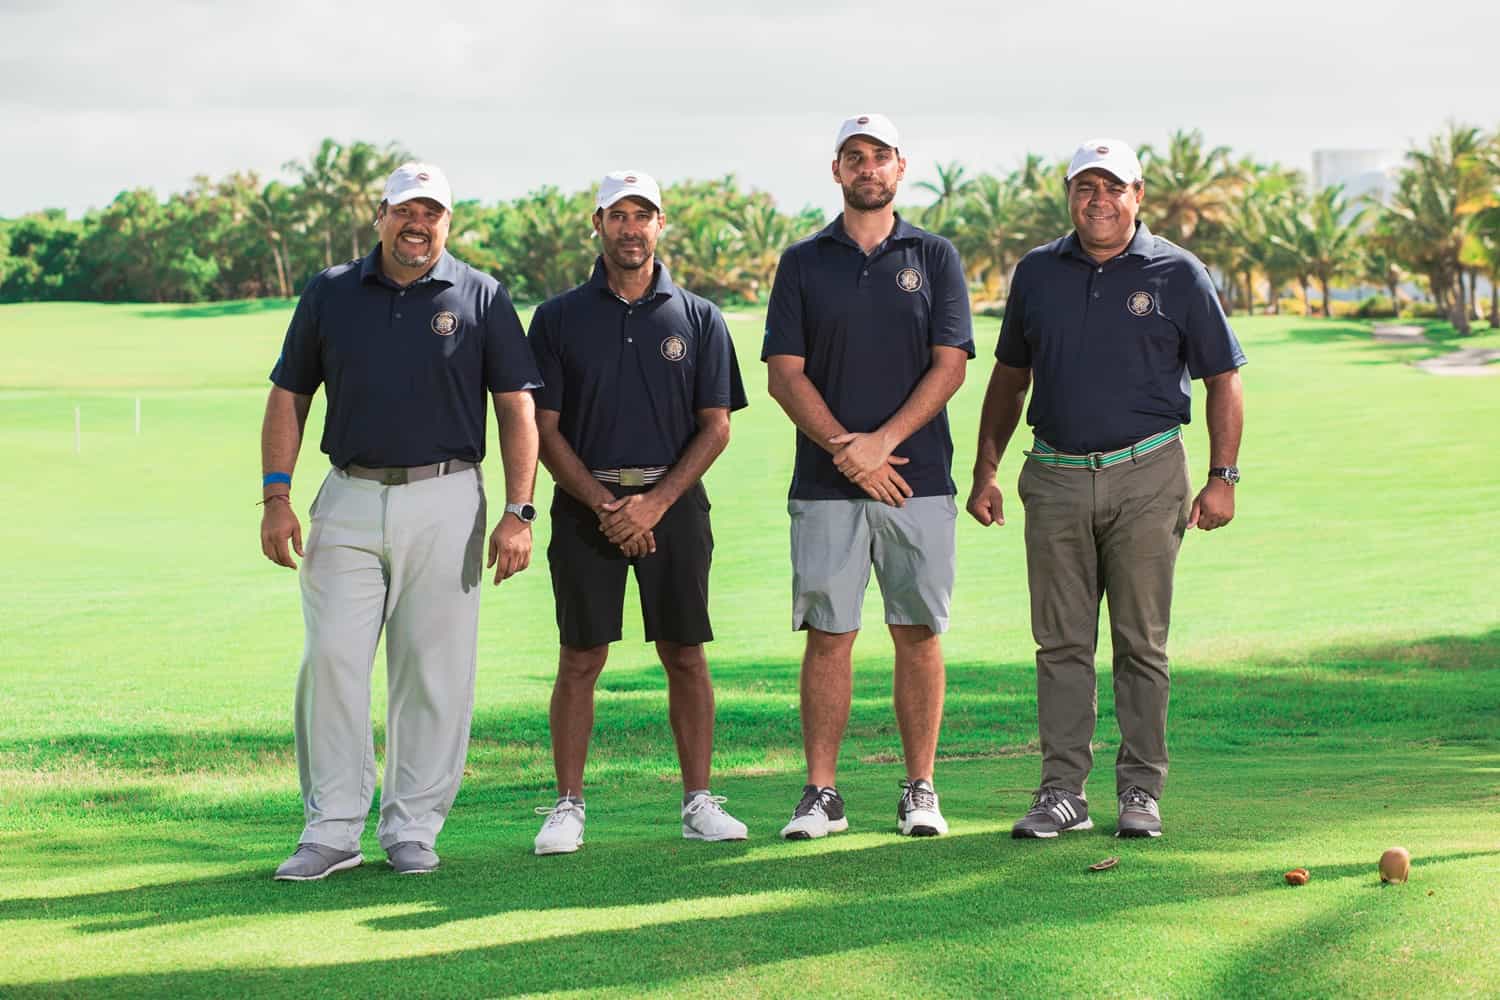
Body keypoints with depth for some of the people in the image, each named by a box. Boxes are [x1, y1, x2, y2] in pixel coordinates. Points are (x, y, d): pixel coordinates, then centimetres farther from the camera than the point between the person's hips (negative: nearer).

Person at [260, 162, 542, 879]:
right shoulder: (330, 294, 9)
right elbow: (289, 395, 12)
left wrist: (518, 512, -6)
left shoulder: (480, 298, 4)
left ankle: (412, 828, 11)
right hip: (349, 499, 1)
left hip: (444, 502, -1)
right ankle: (332, 829, 4)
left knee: (433, 671, 0)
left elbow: (517, 408, 3)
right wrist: (276, 497, 2)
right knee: (331, 659, -4)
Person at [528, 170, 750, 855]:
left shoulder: (698, 318, 6)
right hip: (586, 504, 0)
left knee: (685, 656, 2)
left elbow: (716, 426, 2)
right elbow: (544, 428, 2)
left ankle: (699, 803, 8)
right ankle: (568, 806, 6)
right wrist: (603, 506, -10)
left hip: (674, 503, 1)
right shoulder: (559, 318, 5)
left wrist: (654, 503, -10)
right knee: (580, 659, 0)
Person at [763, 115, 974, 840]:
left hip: (918, 480, 0)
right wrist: (845, 450, -10)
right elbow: (785, 374, 2)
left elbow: (950, 367, -1)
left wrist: (880, 441, -13)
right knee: (828, 637, 0)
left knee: (918, 635, 2)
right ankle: (822, 793, 5)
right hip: (825, 483, 0)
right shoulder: (803, 262, 8)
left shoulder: (934, 258, 8)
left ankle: (920, 791, 9)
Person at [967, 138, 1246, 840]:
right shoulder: (1037, 273, 10)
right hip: (1056, 479, 2)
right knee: (1061, 644, 3)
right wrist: (985, 471, 11)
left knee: (1142, 644, 2)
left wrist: (1222, 477, -3)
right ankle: (1062, 791, 8)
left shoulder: (1178, 274, 2)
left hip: (1147, 476, -2)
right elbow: (1009, 377, 17)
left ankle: (1140, 791, 9)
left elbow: (1222, 379, 4)